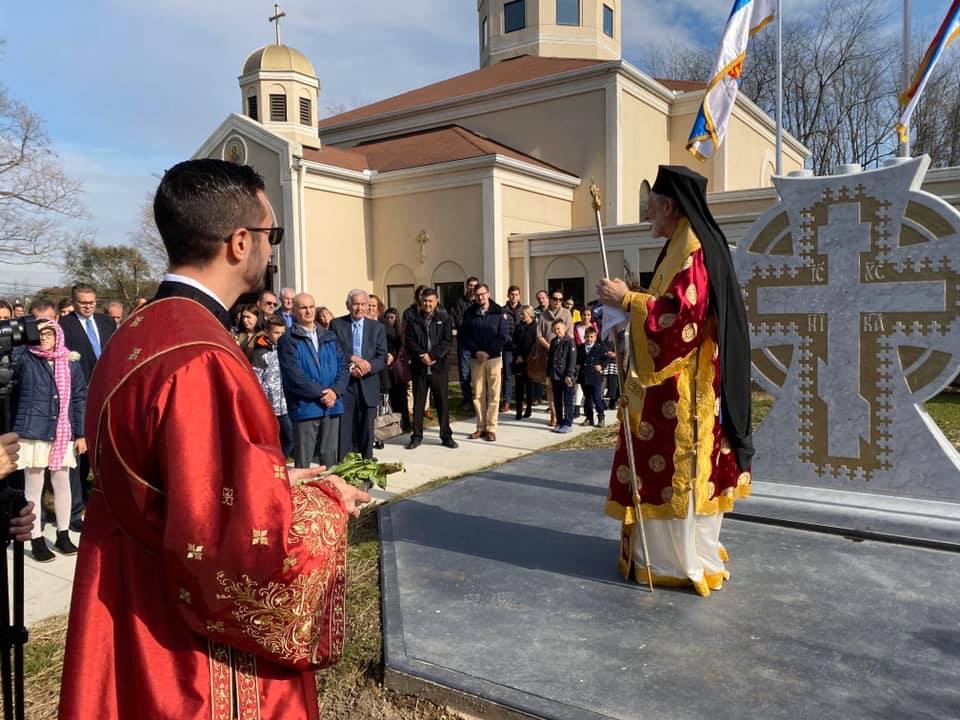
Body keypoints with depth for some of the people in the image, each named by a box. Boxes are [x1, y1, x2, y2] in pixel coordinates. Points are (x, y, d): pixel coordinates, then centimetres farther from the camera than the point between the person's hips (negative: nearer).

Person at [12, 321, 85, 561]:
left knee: (62, 484, 10)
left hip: (63, 434, 2)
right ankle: (36, 539, 16)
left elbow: (79, 398, 7)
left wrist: (81, 434, 4)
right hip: (32, 433, -2)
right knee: (34, 487, 6)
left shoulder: (71, 362, 4)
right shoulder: (23, 358, -1)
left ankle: (63, 535, 23)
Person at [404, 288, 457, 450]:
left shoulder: (444, 320, 6)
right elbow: (409, 341, -2)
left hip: (438, 367, 0)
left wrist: (432, 355, -16)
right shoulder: (413, 321, 7)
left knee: (443, 402, 4)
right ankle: (417, 436, 16)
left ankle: (446, 436, 14)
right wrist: (422, 355, -15)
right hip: (419, 368, 1)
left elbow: (447, 341, -4)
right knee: (418, 403, 7)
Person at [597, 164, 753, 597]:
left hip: (683, 384, -10)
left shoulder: (693, 250, -15)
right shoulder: (684, 248, 17)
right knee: (670, 467, 15)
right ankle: (677, 553, 26)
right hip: (671, 379, 10)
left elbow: (682, 313, -24)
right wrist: (632, 302, 12)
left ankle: (689, 563, 9)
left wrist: (628, 300, -17)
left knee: (681, 468, -2)